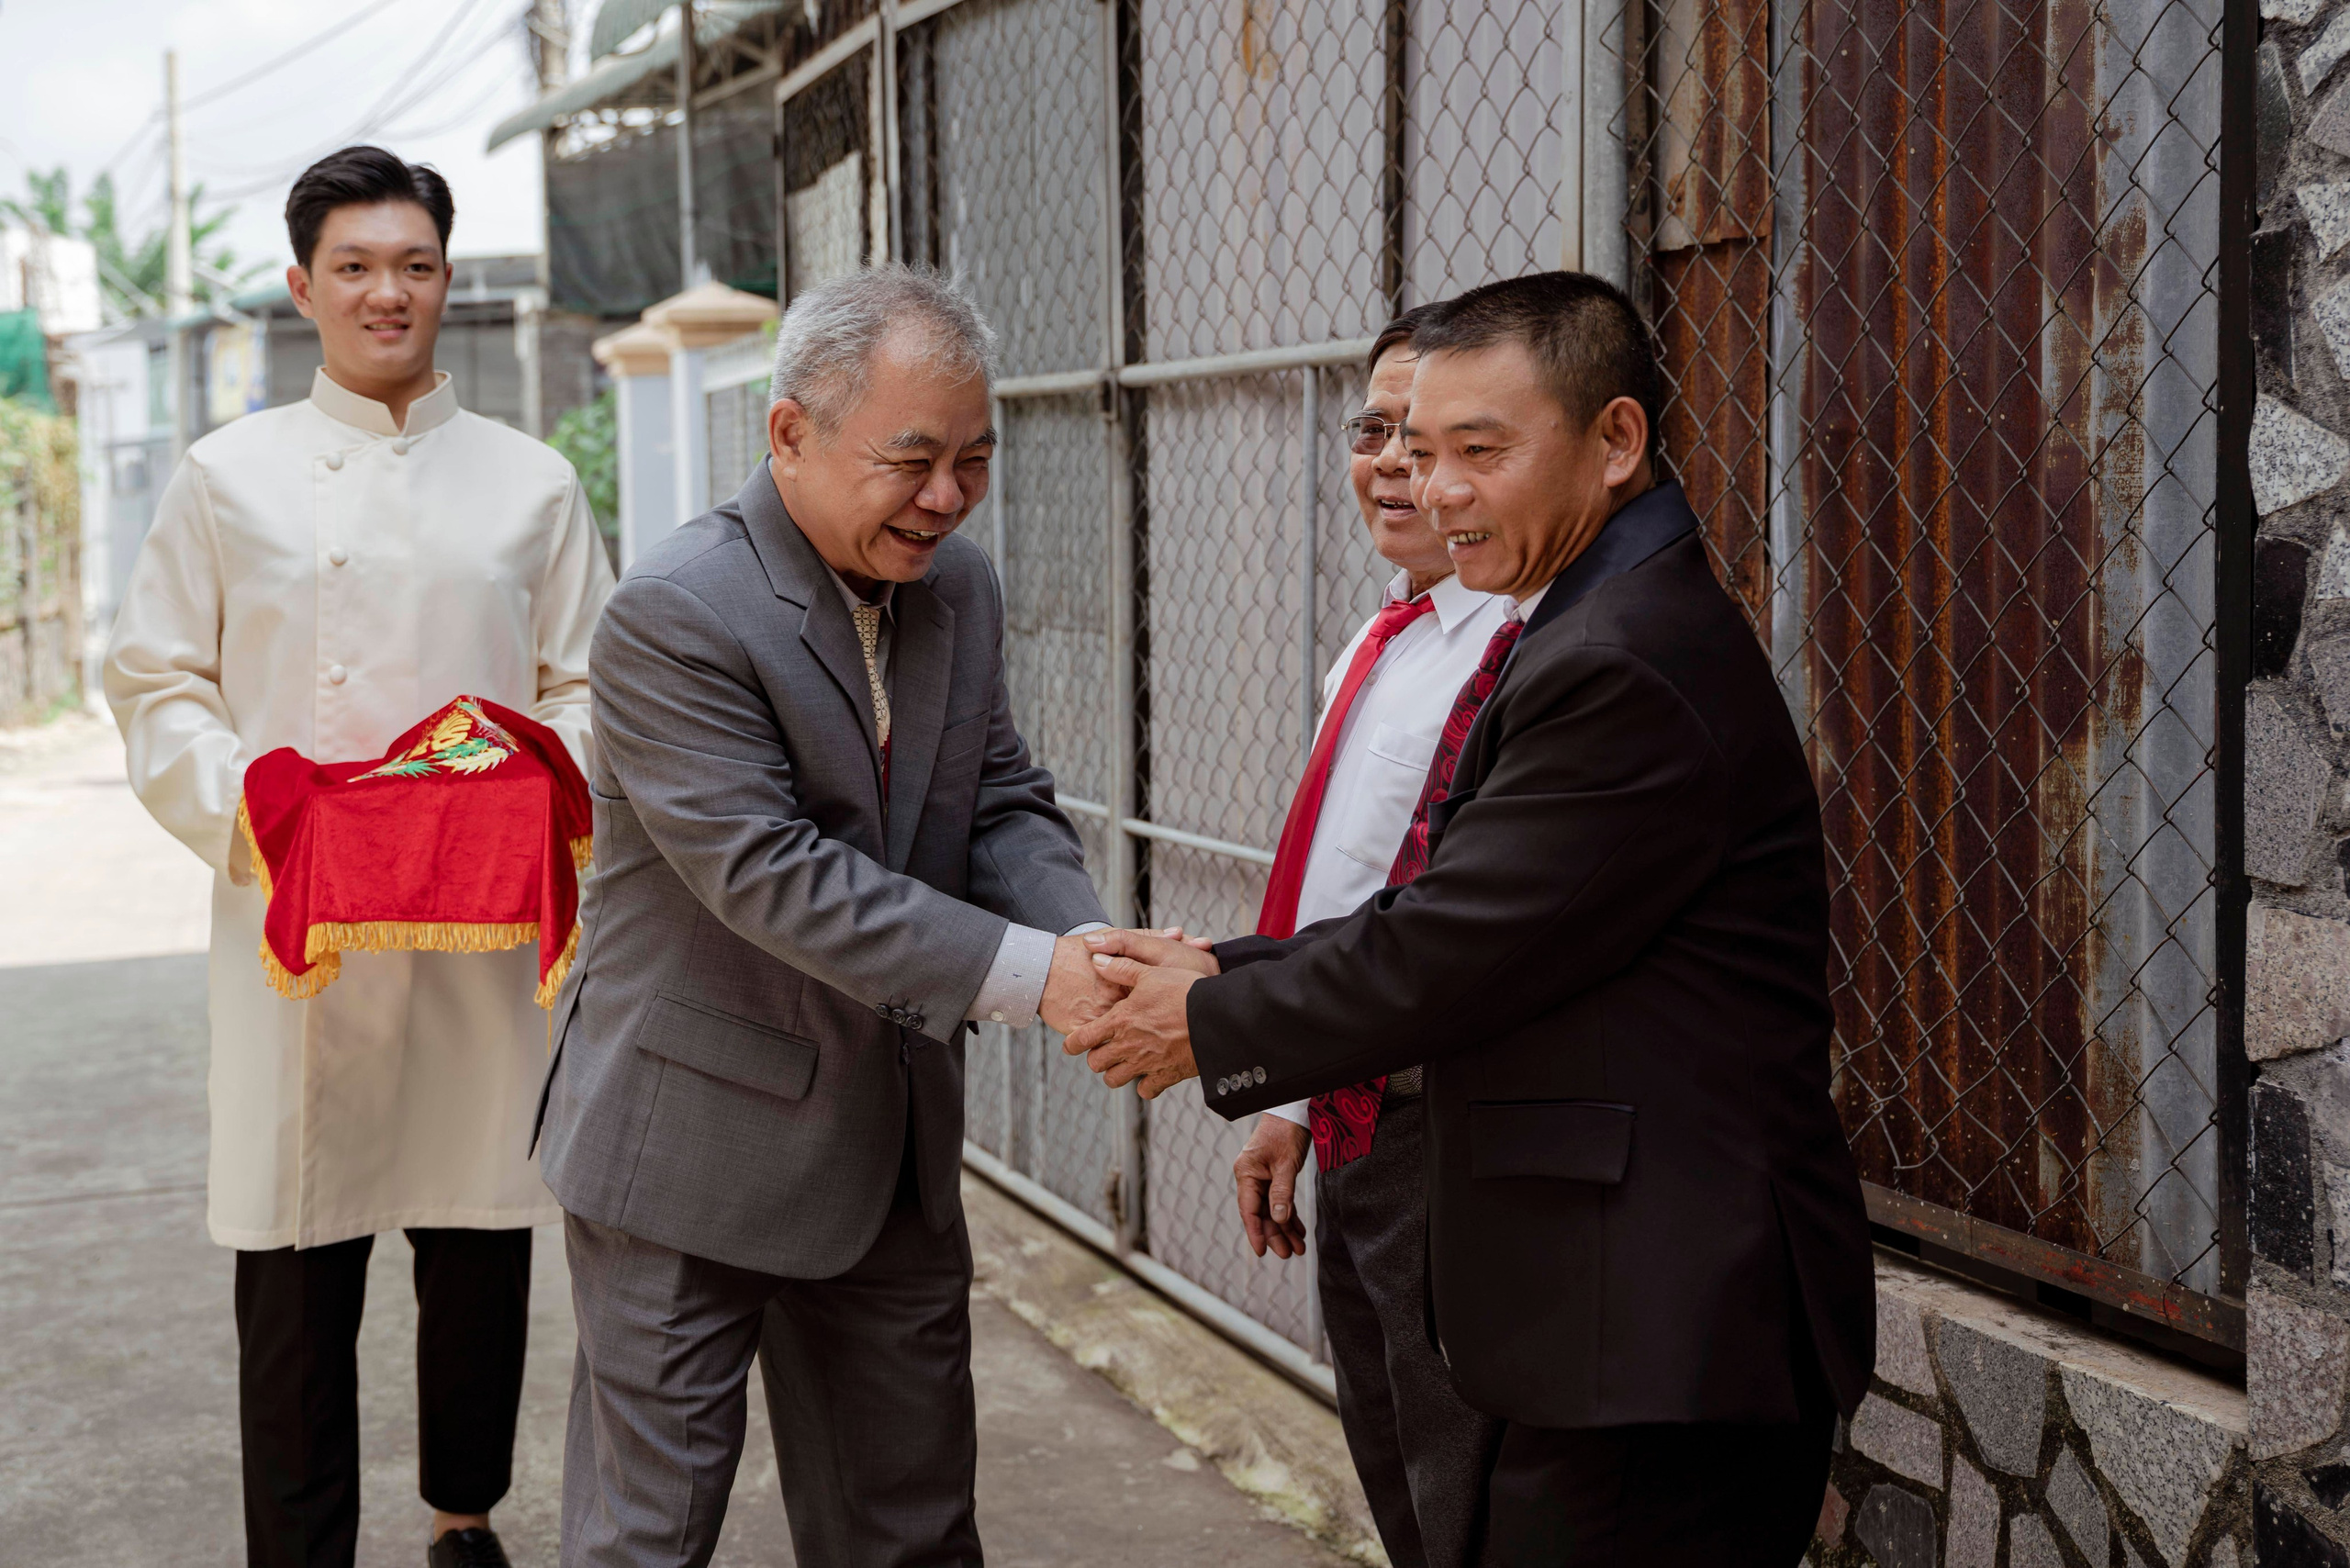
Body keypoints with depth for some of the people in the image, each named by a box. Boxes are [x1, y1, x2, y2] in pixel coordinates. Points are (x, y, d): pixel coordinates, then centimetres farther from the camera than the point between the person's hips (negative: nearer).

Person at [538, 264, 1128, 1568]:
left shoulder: (957, 589, 3)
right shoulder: (674, 615, -22)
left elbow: (1001, 802, 5)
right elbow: (774, 875, -27)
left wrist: (1084, 941, -17)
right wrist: (1025, 973, -31)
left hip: (892, 1145, 7)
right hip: (696, 1144, -7)